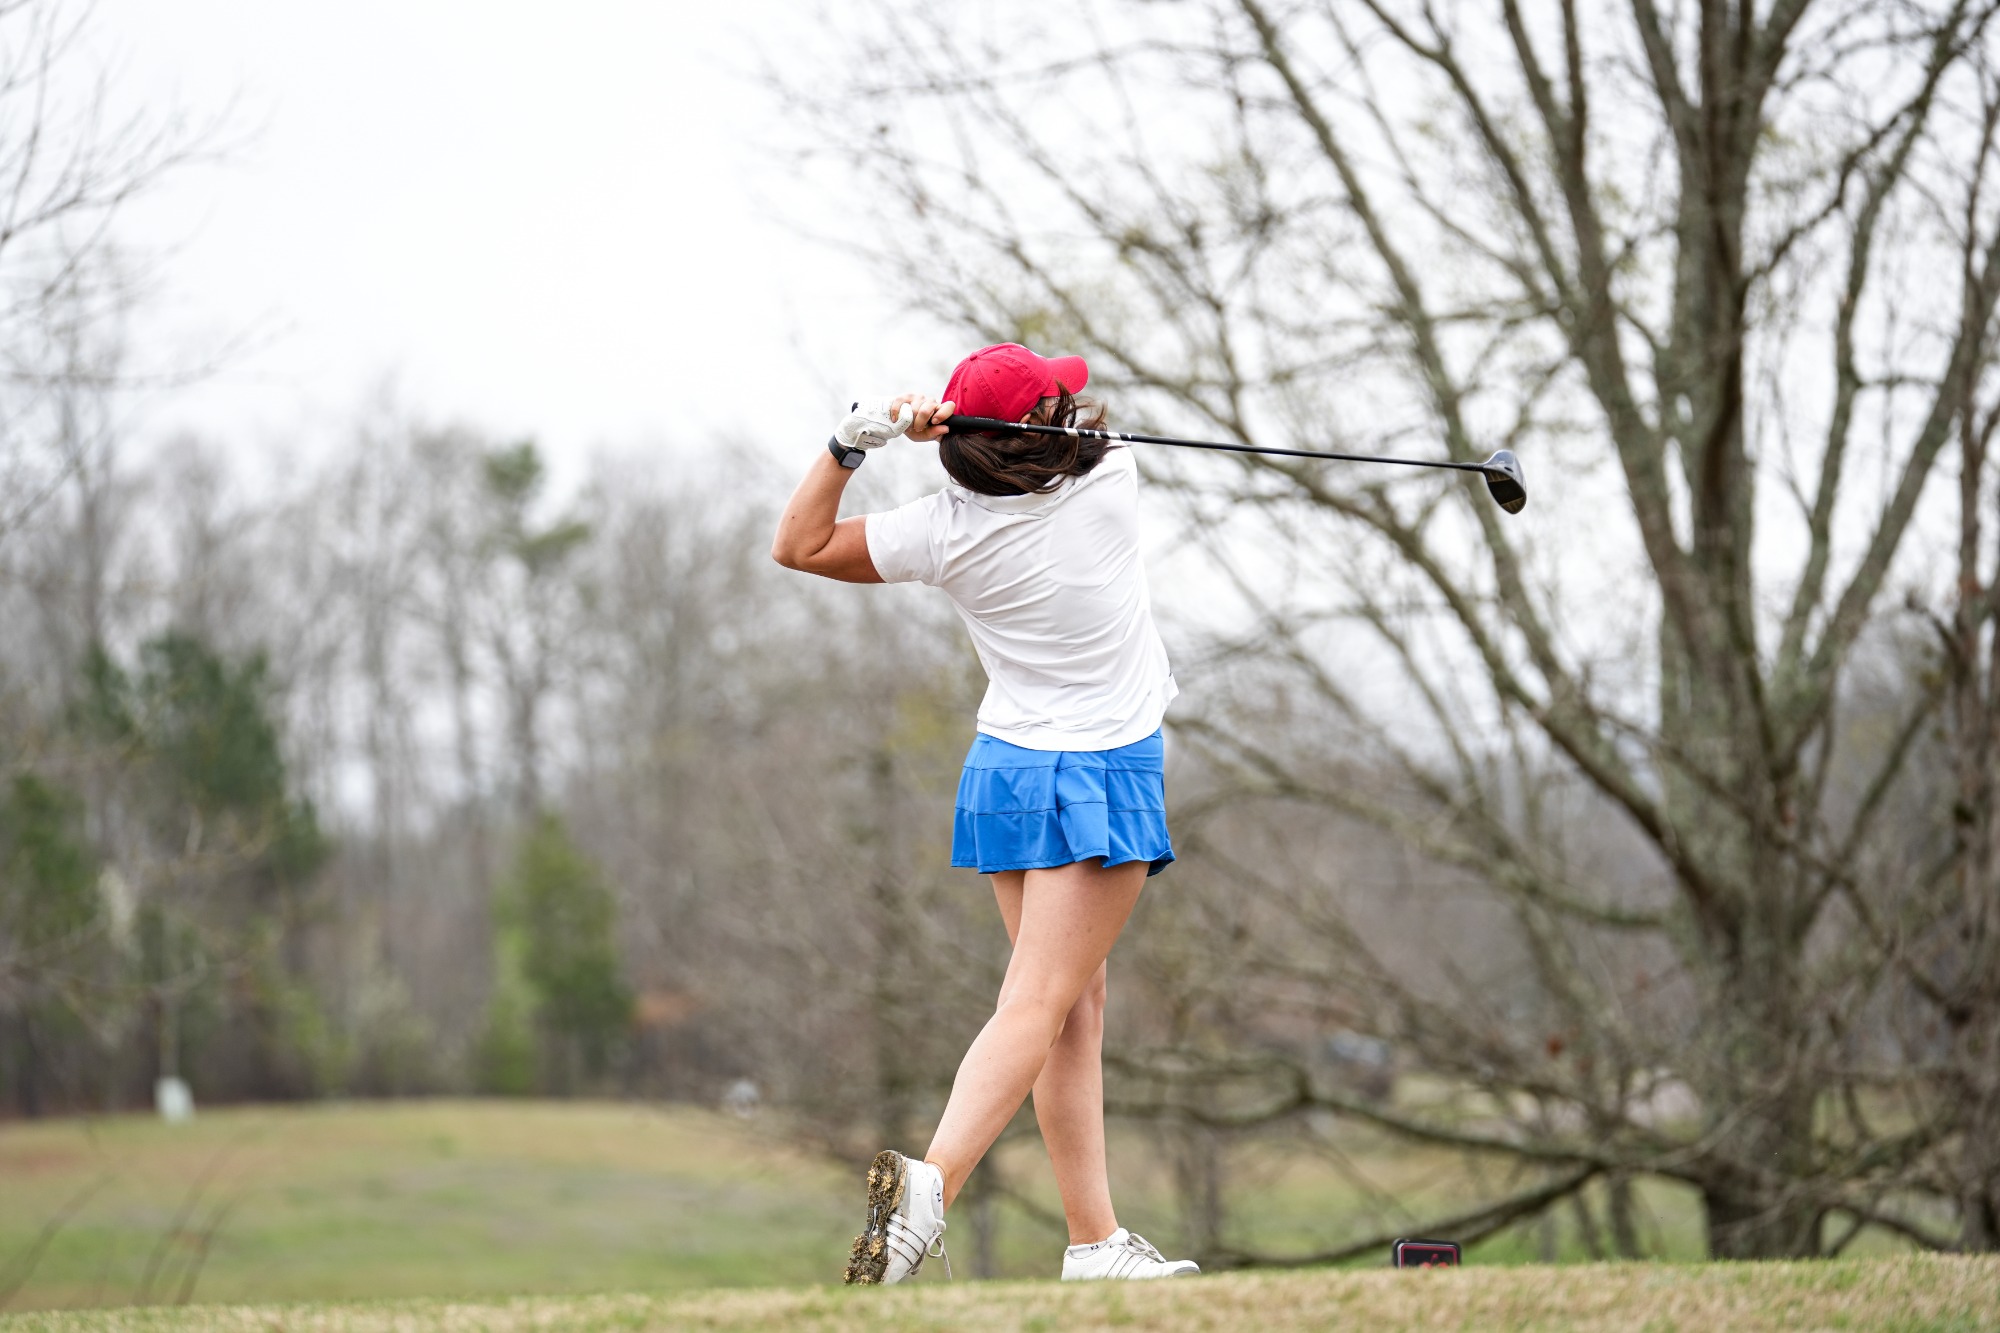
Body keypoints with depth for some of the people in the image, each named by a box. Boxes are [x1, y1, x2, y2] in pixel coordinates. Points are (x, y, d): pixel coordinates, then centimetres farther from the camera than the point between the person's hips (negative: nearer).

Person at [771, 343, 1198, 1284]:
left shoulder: (944, 533, -8)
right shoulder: (1110, 483, -13)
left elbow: (798, 545, 3)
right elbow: (1078, 434, 9)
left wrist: (850, 445, -7)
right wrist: (942, 421, -6)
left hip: (1003, 772, 4)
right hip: (1104, 777, -4)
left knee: (1078, 1006, 11)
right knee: (1036, 1004, -13)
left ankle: (1095, 1239, 11)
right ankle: (930, 1182, -33)